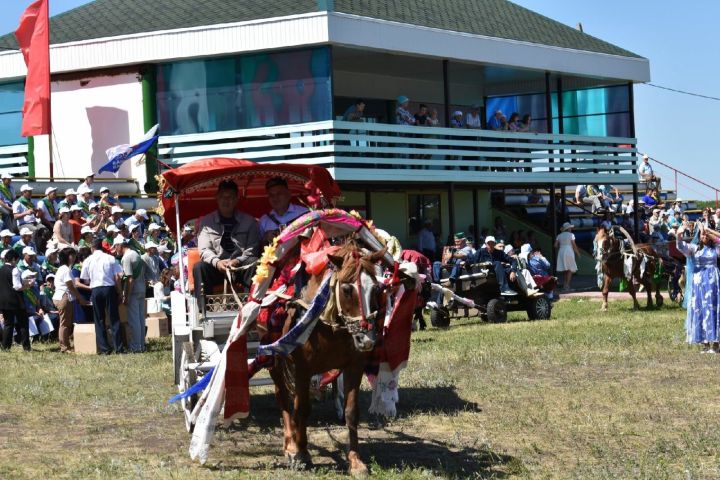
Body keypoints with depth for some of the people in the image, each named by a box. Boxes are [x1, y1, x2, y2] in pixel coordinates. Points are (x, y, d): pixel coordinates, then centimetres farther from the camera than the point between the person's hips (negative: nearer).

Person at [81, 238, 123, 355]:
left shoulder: (88, 260, 4)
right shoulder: (110, 258, 2)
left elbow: (86, 280, 6)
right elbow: (117, 277, -2)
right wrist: (119, 292, 6)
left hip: (95, 289, 0)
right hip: (110, 288, 0)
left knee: (99, 320, 7)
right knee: (114, 319, 4)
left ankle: (103, 348, 4)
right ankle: (118, 347, 0)